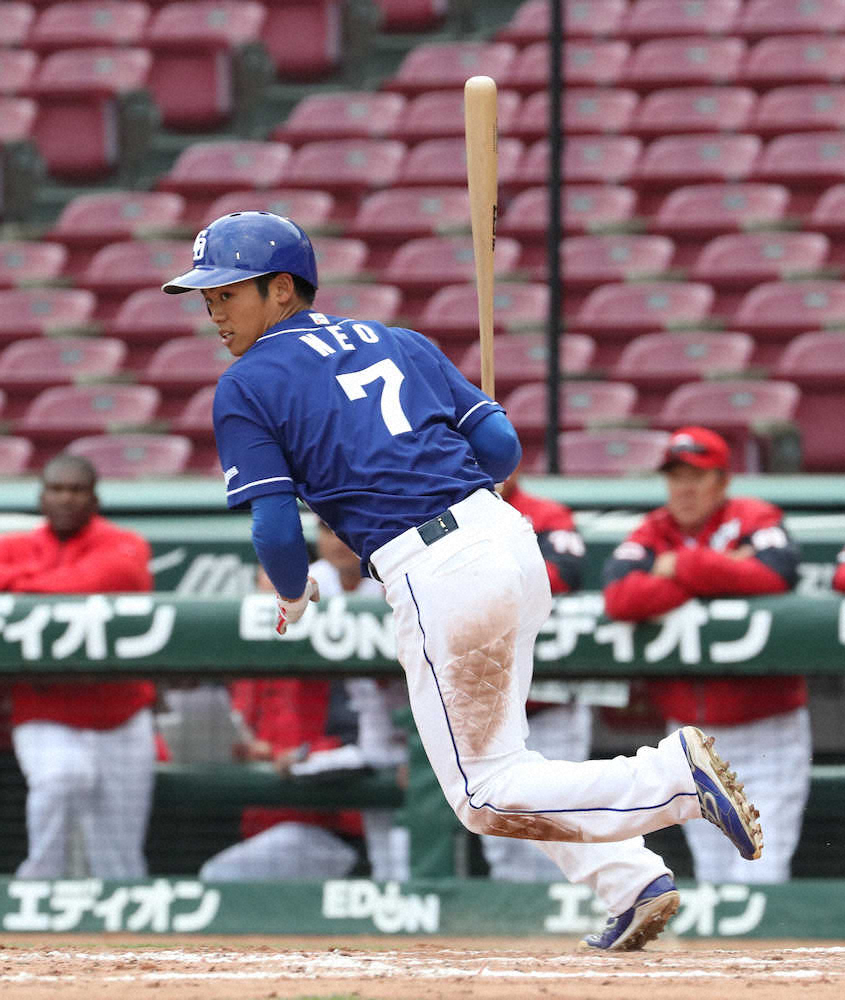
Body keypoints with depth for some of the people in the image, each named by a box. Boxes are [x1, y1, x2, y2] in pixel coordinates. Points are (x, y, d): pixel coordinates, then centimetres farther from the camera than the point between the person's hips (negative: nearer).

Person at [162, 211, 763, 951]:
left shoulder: (246, 388, 2)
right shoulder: (398, 341, 19)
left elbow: (276, 529, -4)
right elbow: (501, 446, 13)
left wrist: (294, 599, 17)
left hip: (436, 580, -7)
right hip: (508, 533, 7)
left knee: (488, 801, 2)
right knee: (488, 750, 26)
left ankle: (675, 775, -12)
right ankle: (629, 887, 17)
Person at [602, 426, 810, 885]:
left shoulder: (754, 520, -4)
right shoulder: (652, 534, 4)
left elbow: (776, 574, -25)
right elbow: (619, 598, -15)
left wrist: (683, 568, -15)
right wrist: (718, 574, -16)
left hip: (766, 733, -4)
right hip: (691, 736, 4)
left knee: (757, 874, -10)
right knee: (712, 874, 7)